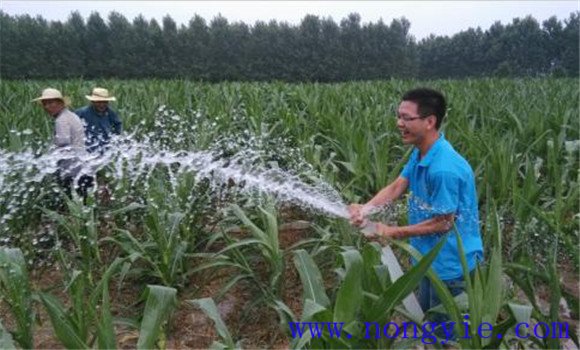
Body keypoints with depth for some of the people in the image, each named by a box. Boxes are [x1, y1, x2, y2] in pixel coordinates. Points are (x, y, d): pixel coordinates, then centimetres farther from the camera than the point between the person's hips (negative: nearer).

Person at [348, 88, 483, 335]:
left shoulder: (444, 169, -32)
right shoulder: (421, 153, -1)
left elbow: (443, 223, -25)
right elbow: (396, 187, -2)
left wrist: (392, 232, -19)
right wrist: (366, 208, -20)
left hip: (451, 264, -9)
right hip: (433, 259, 9)